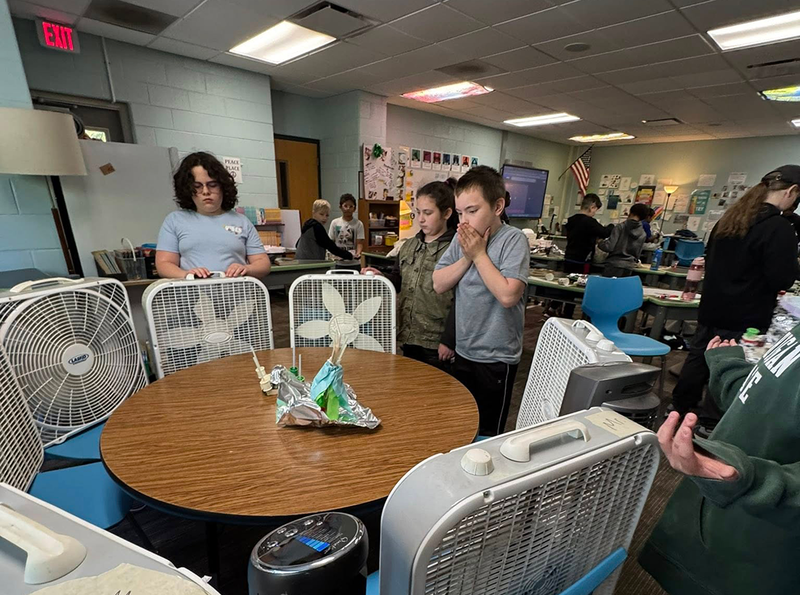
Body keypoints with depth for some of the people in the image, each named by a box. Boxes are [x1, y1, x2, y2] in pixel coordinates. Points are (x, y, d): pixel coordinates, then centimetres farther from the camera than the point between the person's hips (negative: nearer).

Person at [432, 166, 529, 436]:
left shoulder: (513, 240, -16)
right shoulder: (462, 238, 0)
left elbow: (507, 295, -27)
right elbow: (439, 284, -2)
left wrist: (479, 254, -19)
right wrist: (467, 258, -15)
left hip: (497, 357, -5)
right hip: (464, 351, 6)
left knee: (488, 434, 13)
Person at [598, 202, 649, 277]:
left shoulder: (620, 227, -7)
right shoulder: (643, 234, 7)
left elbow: (609, 247, -13)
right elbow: (637, 254, 16)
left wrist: (600, 242, 6)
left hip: (614, 265, -4)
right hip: (628, 268, 5)